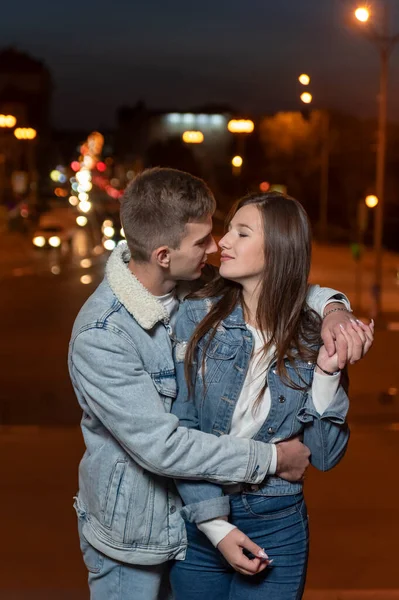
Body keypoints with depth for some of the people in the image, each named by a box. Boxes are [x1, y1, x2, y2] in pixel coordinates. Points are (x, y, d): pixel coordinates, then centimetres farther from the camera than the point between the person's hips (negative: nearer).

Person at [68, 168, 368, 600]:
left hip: (193, 516, 6)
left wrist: (330, 305, -17)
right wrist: (271, 458, -22)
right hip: (132, 536, -6)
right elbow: (161, 446, -31)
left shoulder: (193, 289, -10)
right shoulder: (100, 337, -30)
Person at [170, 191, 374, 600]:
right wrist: (215, 525, -16)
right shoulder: (197, 317, -8)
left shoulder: (311, 337, -6)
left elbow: (325, 456, -5)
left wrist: (327, 372, -16)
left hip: (277, 526, 0)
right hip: (197, 519, 0)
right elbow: (180, 431, -10)